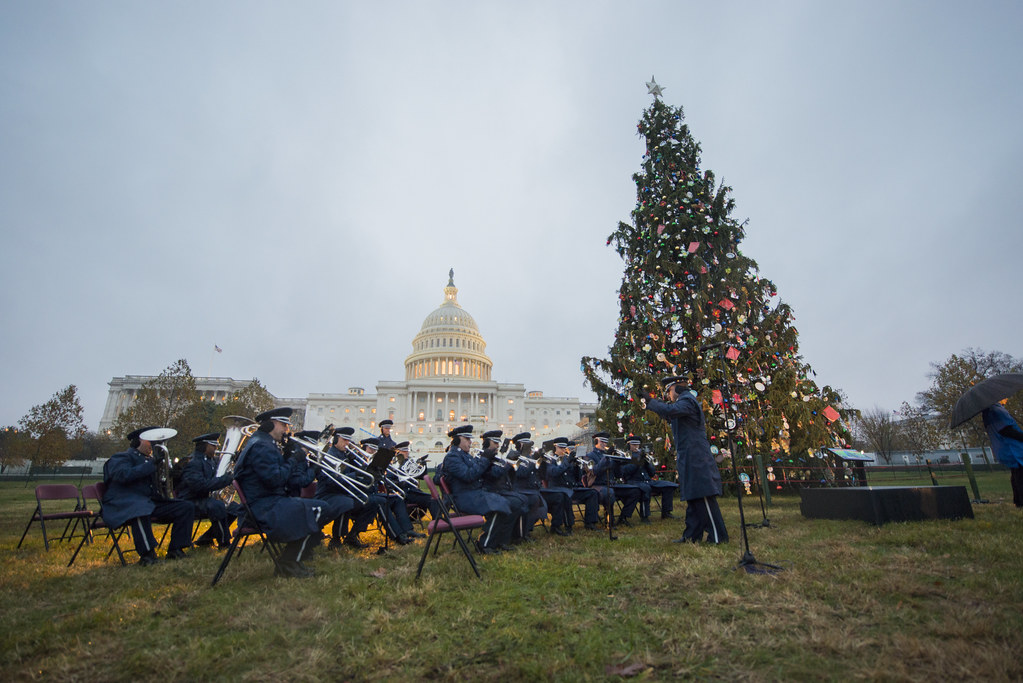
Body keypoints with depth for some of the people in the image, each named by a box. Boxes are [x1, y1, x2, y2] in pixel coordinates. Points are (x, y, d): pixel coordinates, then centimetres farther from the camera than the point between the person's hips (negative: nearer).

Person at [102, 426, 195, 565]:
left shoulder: (149, 459, 25)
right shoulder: (121, 457, 4)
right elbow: (123, 475, -20)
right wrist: (151, 464, -18)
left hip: (150, 503, 8)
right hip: (125, 505, -7)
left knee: (187, 507, -8)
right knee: (141, 510, -42)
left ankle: (175, 550, -9)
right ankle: (147, 554, -33)